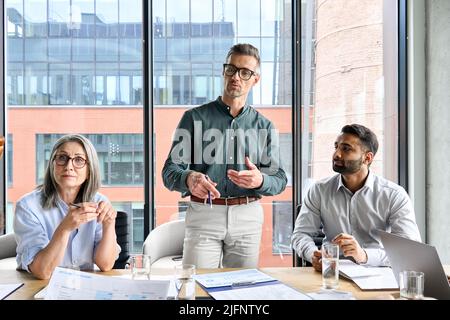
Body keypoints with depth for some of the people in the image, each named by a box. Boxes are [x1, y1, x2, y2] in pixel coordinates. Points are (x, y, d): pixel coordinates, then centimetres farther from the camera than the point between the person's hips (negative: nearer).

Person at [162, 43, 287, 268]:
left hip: (248, 217, 2)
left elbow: (279, 180, 8)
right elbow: (170, 171, -2)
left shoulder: (264, 127, 11)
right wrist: (189, 179, -25)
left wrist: (260, 181, -15)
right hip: (203, 214, -2)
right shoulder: (195, 118, 4)